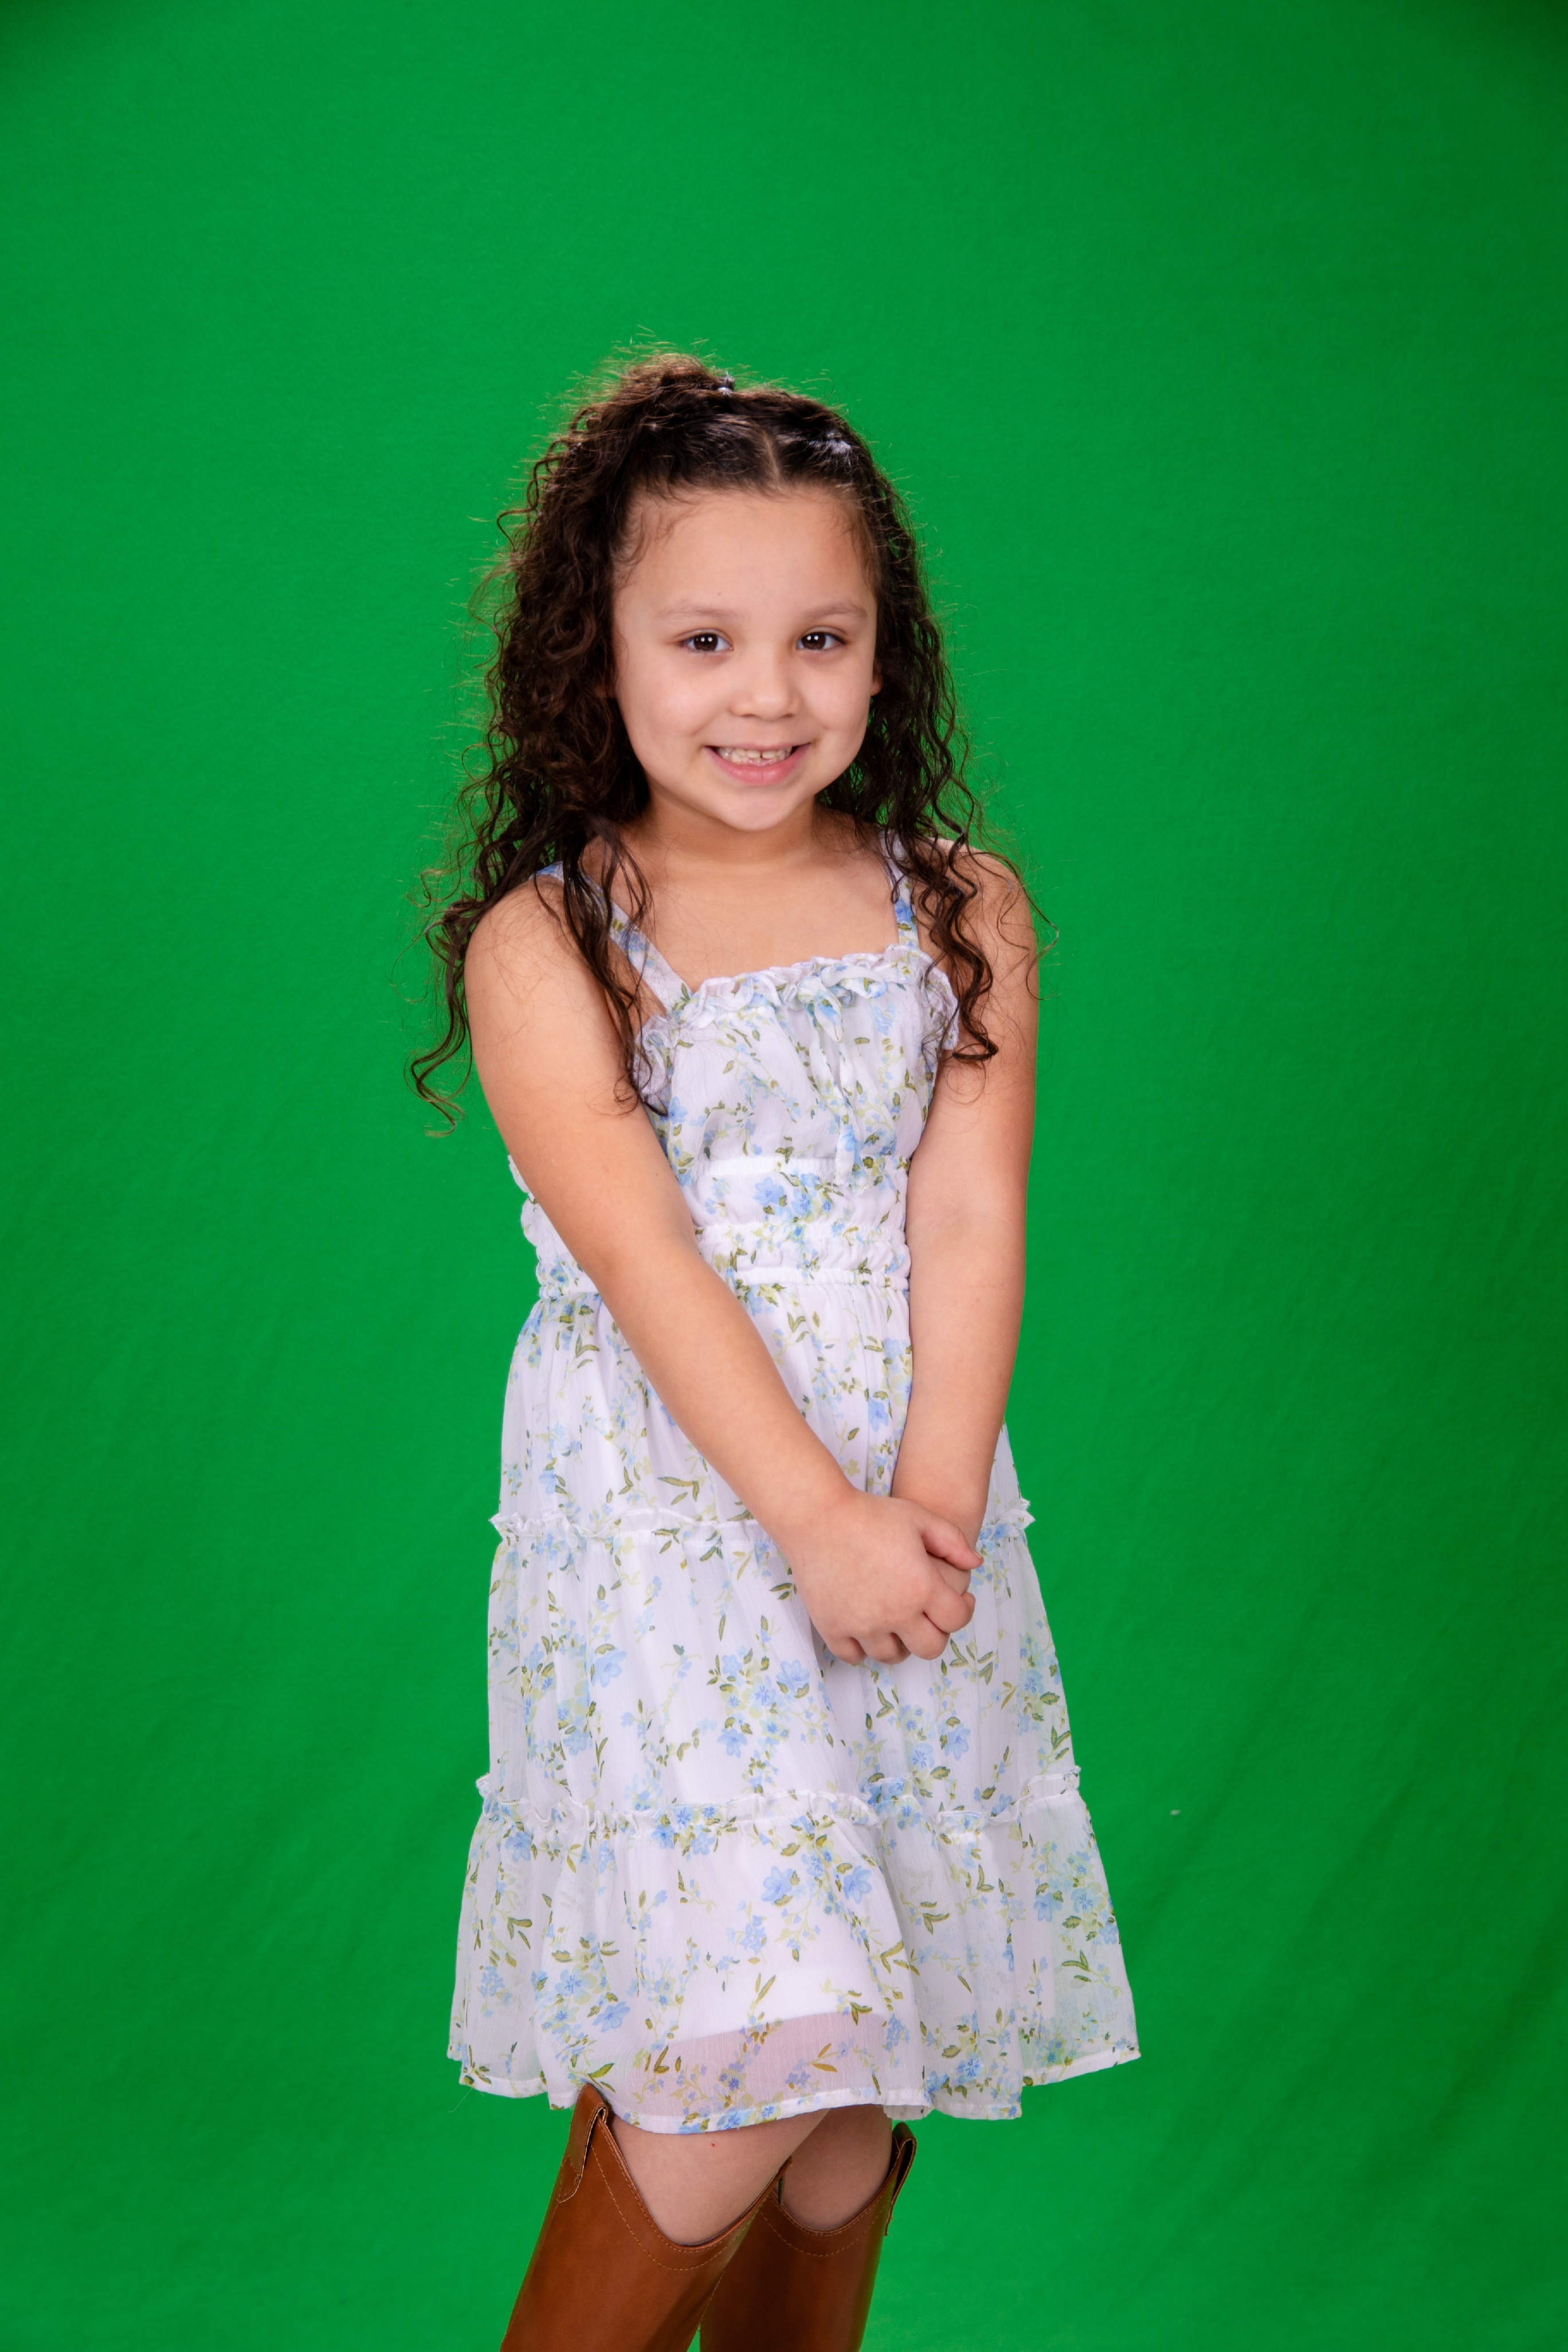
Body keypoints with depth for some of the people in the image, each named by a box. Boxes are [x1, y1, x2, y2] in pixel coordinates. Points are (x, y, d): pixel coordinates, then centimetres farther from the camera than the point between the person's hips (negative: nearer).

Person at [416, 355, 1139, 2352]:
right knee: (726, 2083, -10)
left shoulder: (965, 914, 6)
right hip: (668, 1531, -4)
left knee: (851, 2101, 9)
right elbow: (641, 1256, -12)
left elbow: (968, 1214, -3)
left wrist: (934, 1498, -15)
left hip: (914, 1531, 4)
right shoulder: (542, 945, -4)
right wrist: (820, 1520, -19)